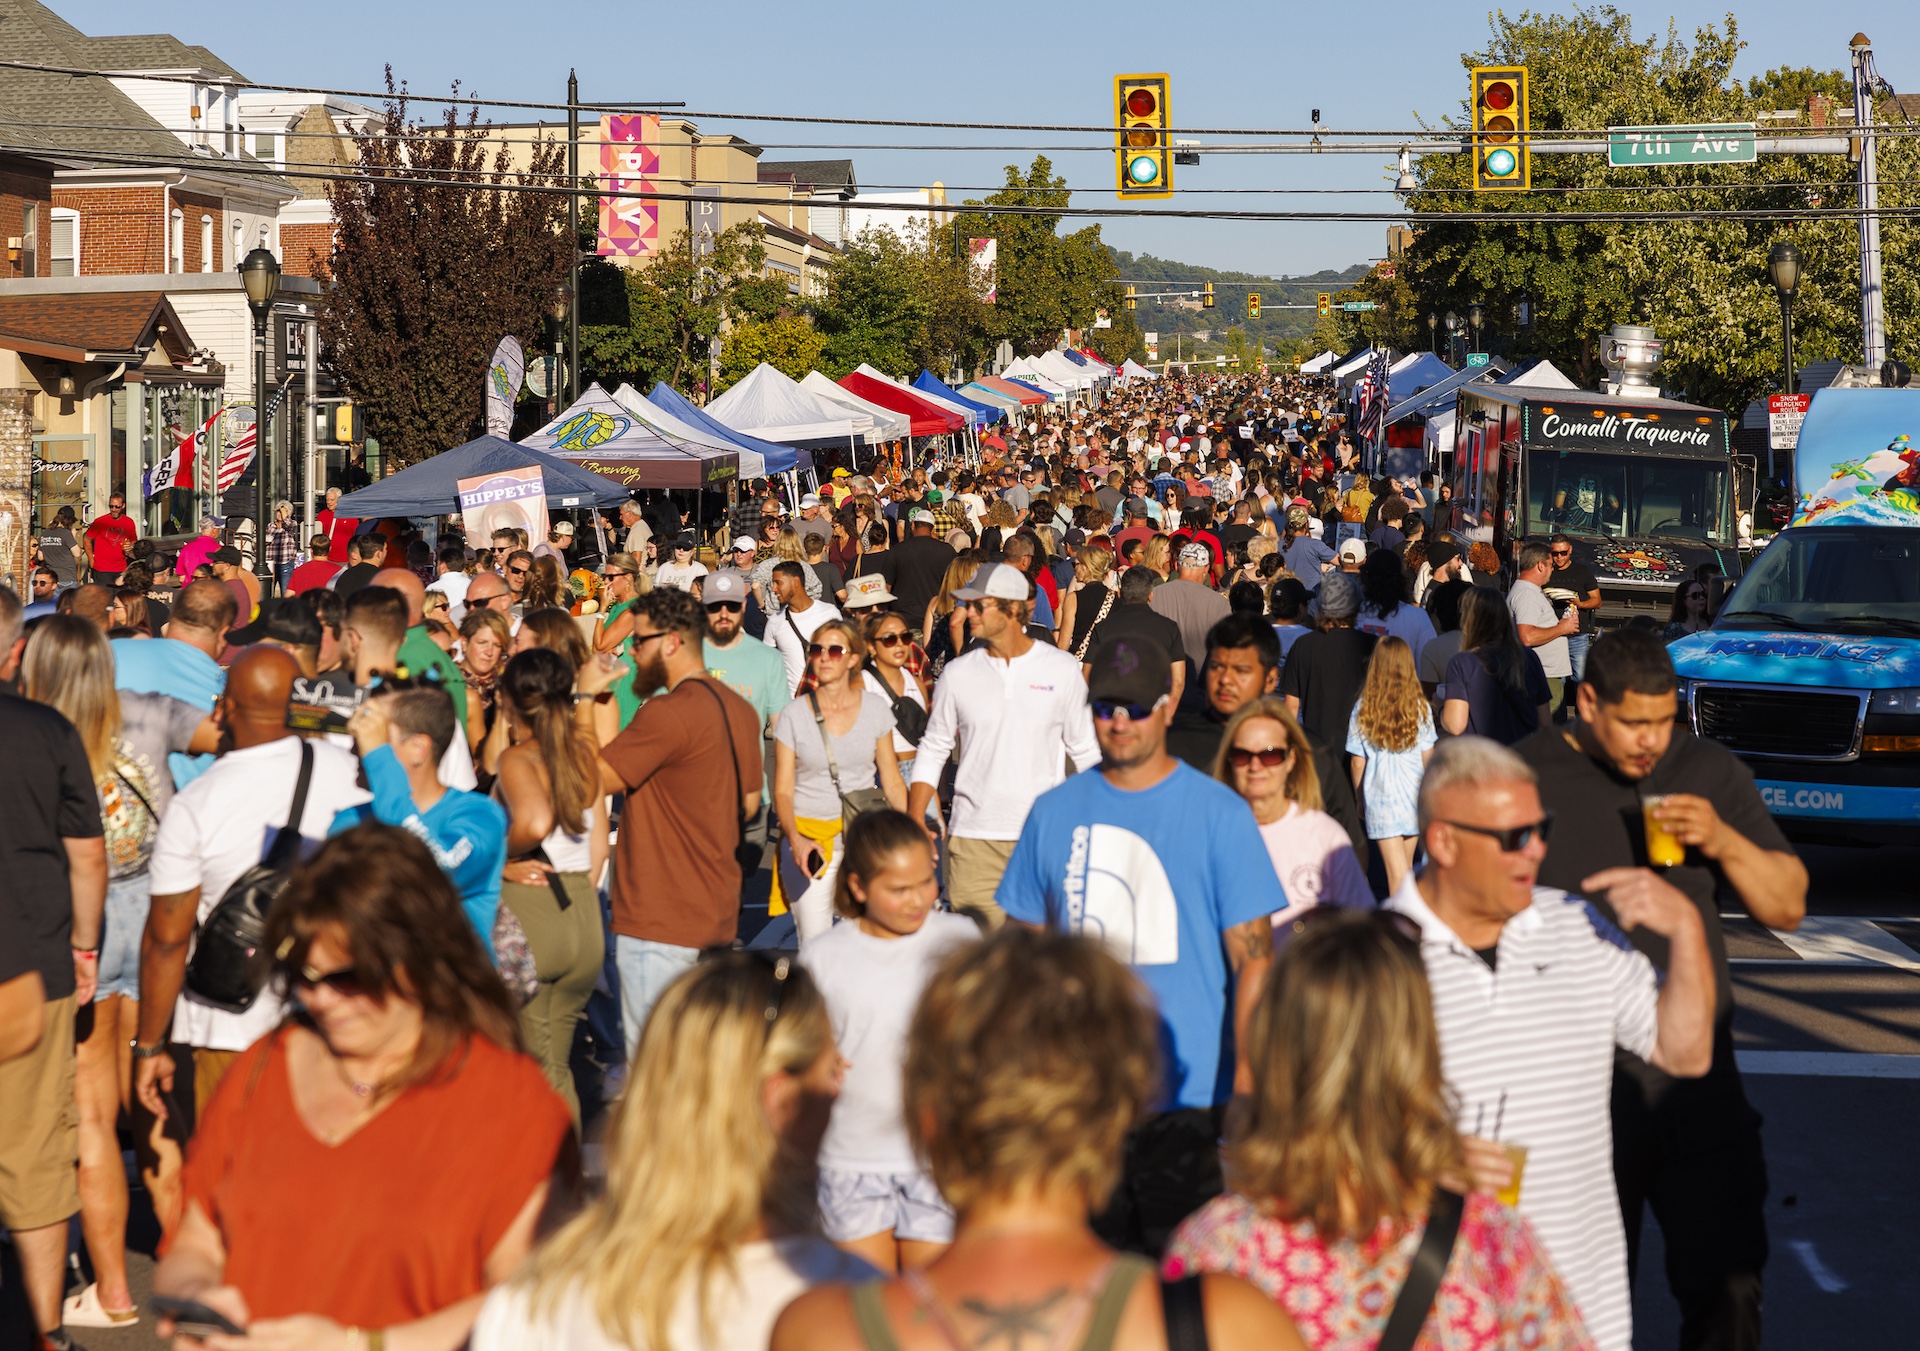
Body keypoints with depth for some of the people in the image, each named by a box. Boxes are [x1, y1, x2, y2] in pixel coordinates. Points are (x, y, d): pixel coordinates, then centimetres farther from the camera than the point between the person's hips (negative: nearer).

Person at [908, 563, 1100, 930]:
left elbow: (1086, 752, 8)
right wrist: (915, 821, 3)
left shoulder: (1062, 669, 2)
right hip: (973, 839, 1)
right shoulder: (957, 674, 5)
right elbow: (933, 751, 12)